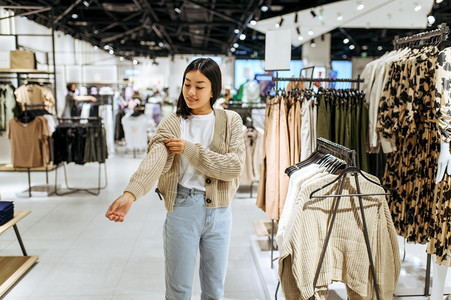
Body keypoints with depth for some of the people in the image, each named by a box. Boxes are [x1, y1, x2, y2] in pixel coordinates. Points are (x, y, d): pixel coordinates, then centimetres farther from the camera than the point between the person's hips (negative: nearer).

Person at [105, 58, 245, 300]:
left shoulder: (230, 121, 1)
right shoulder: (172, 124, -3)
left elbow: (235, 166, -12)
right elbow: (153, 159, -21)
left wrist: (191, 149, -16)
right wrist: (130, 194, -39)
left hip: (219, 211, 1)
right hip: (182, 209, -1)